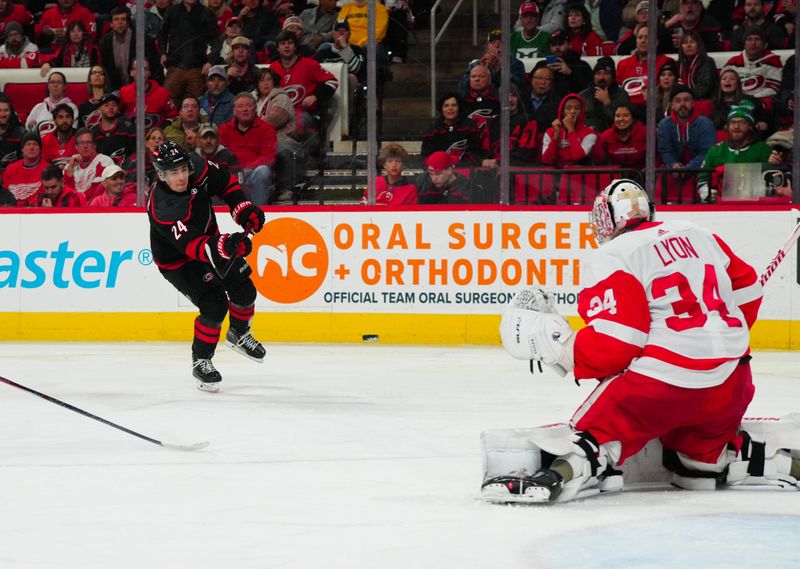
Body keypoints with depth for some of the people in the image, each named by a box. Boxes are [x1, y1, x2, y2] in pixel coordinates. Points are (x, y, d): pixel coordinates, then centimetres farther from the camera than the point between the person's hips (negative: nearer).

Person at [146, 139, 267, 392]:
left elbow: (224, 181, 0)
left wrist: (243, 208, -11)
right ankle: (200, 361, 3)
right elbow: (192, 245, -45)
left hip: (210, 239, 7)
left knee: (244, 290, 8)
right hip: (178, 261, -7)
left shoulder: (197, 169, -21)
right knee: (214, 306, -17)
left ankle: (238, 334, 37)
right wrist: (226, 245, -60)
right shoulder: (162, 209, -39)